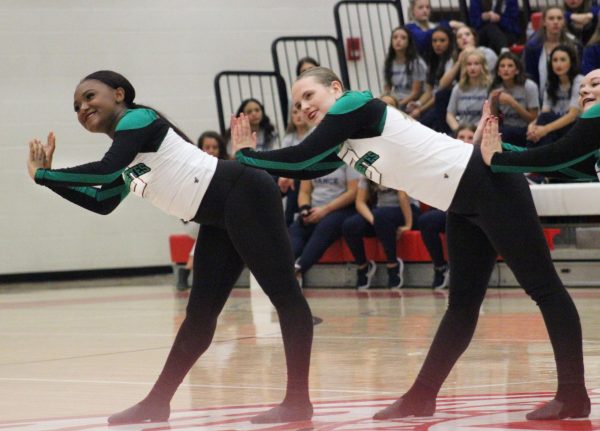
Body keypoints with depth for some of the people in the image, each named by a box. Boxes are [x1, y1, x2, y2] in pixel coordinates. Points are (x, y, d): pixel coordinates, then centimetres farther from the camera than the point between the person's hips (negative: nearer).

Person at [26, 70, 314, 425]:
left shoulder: (138, 119, -6)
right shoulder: (127, 160, 21)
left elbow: (106, 171, -21)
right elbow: (102, 203, 29)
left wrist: (42, 175, -10)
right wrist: (50, 177, 21)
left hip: (244, 196, -10)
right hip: (219, 222, 10)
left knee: (284, 293, -9)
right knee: (199, 315, 13)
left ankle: (298, 402, -13)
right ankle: (157, 403, 18)